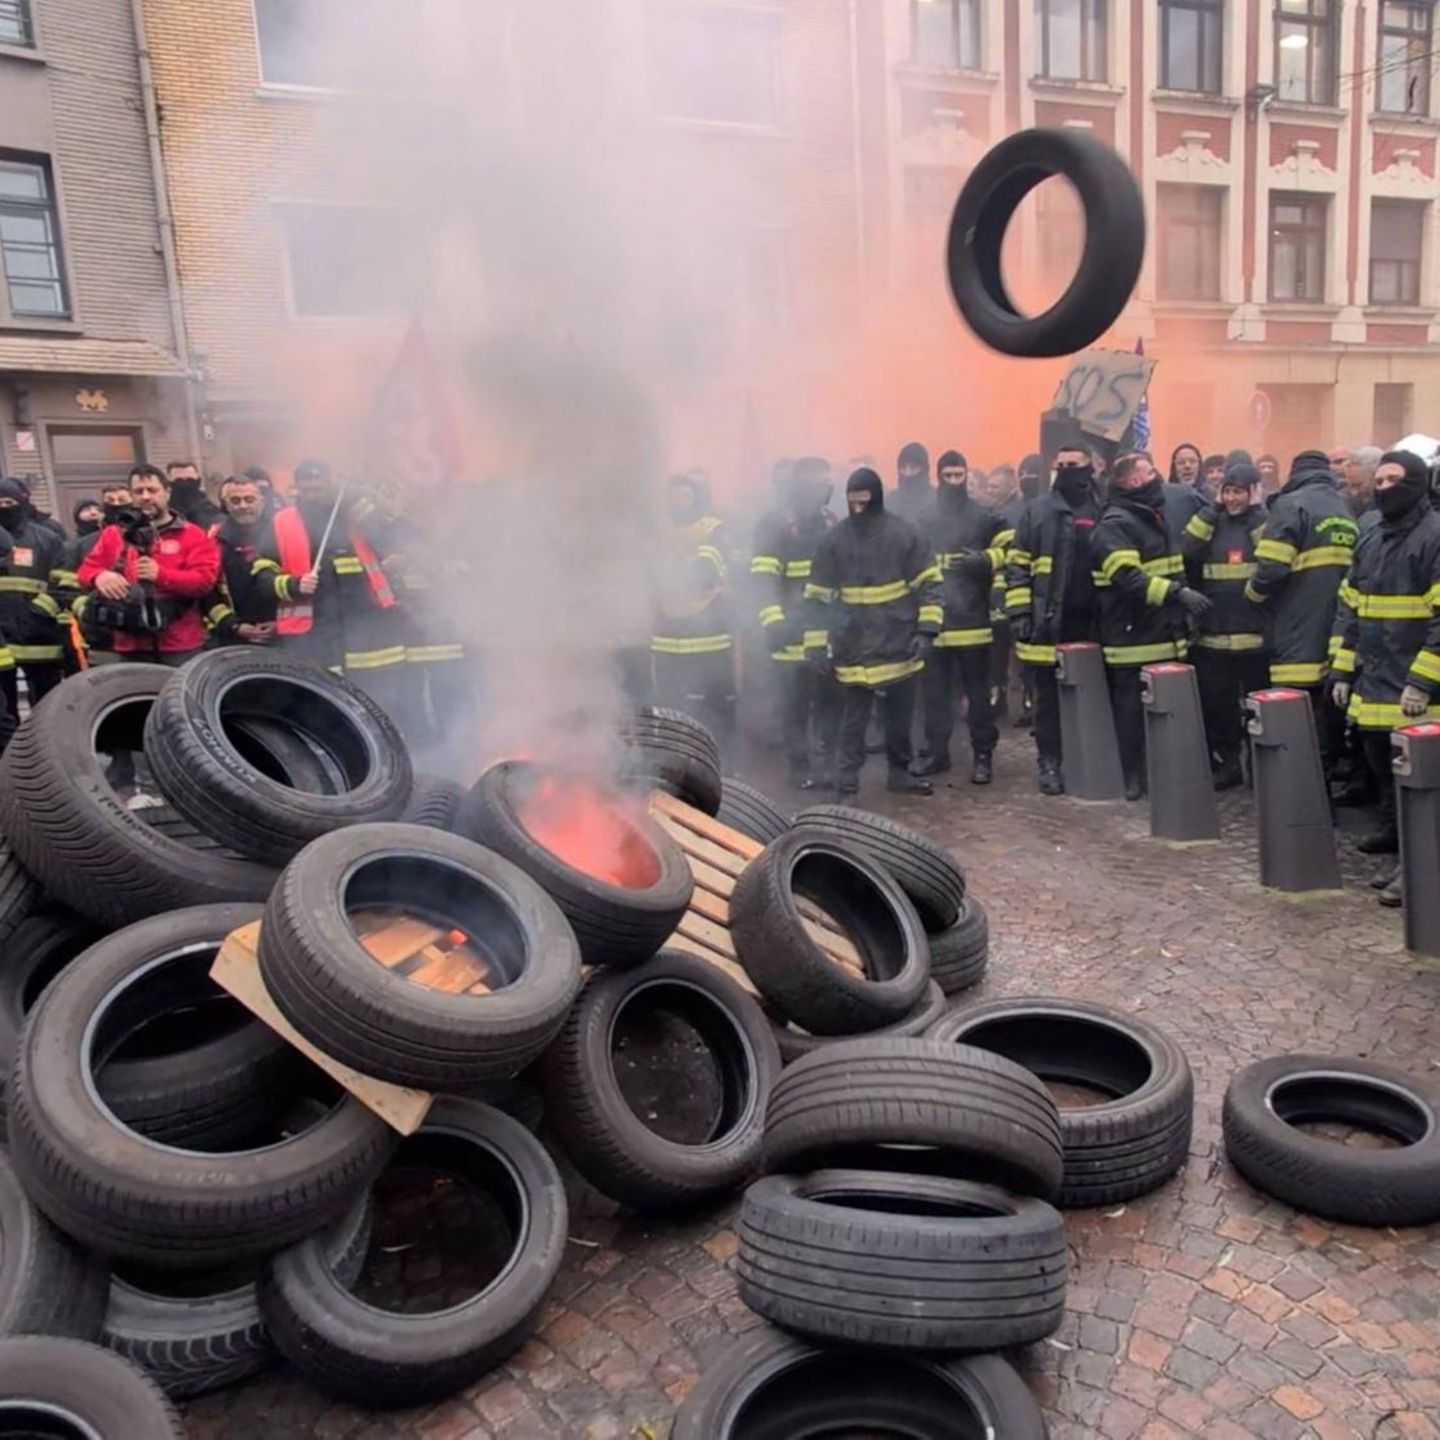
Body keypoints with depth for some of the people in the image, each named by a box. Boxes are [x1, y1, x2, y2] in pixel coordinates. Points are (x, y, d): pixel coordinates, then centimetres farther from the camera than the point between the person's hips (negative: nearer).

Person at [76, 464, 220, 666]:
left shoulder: (193, 535, 3)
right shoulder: (113, 535, 15)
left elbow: (206, 579, -8)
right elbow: (86, 570, 12)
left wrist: (160, 575, -22)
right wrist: (100, 576, -13)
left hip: (180, 647, -3)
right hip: (131, 647, 4)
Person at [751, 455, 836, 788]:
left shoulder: (829, 523, 15)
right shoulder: (774, 526, -6)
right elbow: (763, 578, -16)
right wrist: (773, 621, -28)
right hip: (791, 633, -6)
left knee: (828, 701, 10)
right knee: (794, 706, 2)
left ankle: (826, 763, 20)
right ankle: (800, 766, 13)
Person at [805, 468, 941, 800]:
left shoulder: (905, 534, -3)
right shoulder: (834, 541, -1)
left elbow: (929, 584, 0)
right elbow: (818, 598, 3)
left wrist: (926, 630, -9)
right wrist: (817, 645, -1)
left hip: (900, 646, 1)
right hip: (854, 651, -1)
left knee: (901, 718, 16)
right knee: (853, 722, 3)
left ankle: (900, 772, 33)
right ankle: (845, 789, 8)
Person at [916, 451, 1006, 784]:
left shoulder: (984, 517, 3)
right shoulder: (925, 520, 11)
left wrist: (984, 560, -16)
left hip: (972, 619, -3)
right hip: (933, 619, 3)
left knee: (978, 690, 3)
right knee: (934, 689, 8)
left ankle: (983, 754, 12)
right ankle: (936, 751, 20)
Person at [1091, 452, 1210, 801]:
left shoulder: (1153, 517, 18)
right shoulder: (1115, 524, -14)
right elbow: (1128, 579, -26)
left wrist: (1183, 607, 16)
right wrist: (1180, 594, -32)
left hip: (1164, 636, 9)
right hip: (1133, 640, -9)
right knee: (1133, 712, 0)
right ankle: (1133, 779, 9)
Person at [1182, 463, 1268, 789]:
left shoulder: (1266, 520, -1)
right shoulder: (1212, 523, 11)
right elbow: (1183, 554, -3)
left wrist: (1256, 511, -14)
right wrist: (1212, 509, -4)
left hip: (1257, 635, -4)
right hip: (1213, 635, 4)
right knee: (1216, 705, 11)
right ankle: (1226, 764, 25)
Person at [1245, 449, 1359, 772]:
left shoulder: (1291, 505, -7)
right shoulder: (1347, 511, 16)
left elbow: (1271, 570, -16)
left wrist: (1252, 591, 3)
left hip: (1299, 645, -7)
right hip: (1337, 644, 7)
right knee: (1330, 728, 13)